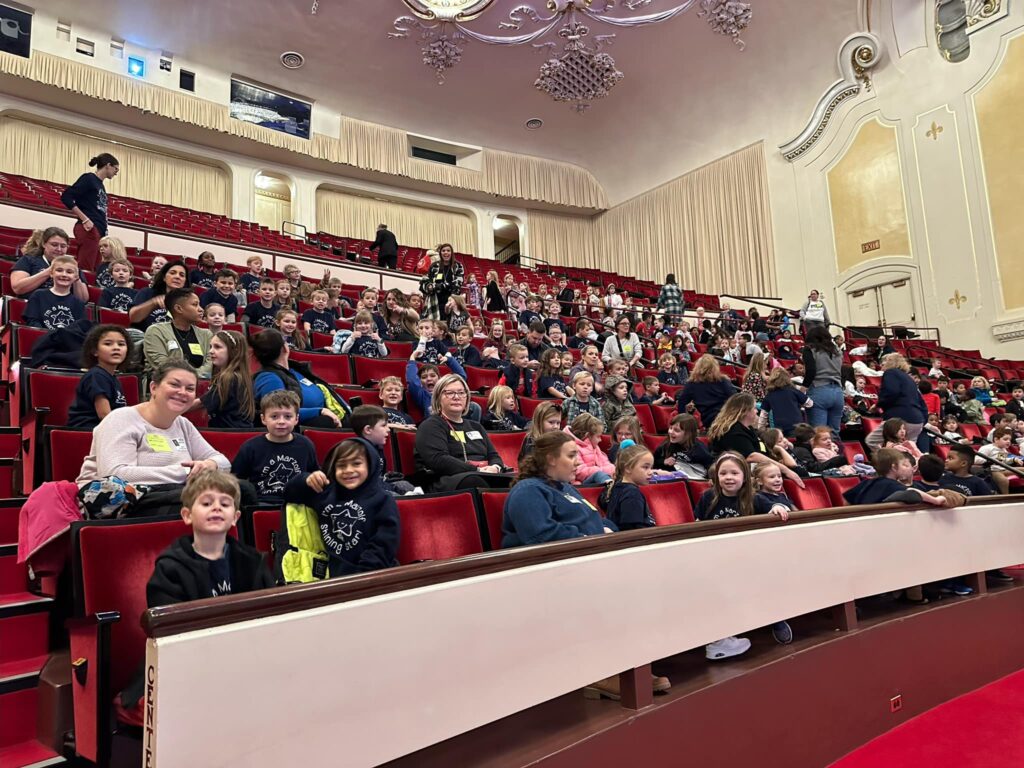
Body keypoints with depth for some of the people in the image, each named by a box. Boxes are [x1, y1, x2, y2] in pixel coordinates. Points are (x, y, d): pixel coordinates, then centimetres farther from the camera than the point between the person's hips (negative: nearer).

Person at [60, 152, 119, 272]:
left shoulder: (101, 185, 20)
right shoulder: (89, 178, -3)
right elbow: (66, 196, -12)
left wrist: (104, 232, 12)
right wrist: (85, 219, -15)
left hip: (99, 231, 9)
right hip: (89, 230, -9)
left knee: (94, 270, 6)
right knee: (85, 270, -14)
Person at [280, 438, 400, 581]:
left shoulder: (383, 501, -3)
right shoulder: (327, 492, 13)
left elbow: (382, 549, -8)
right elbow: (290, 494, 22)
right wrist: (306, 481, 1)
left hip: (366, 577, -6)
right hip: (329, 574, 6)